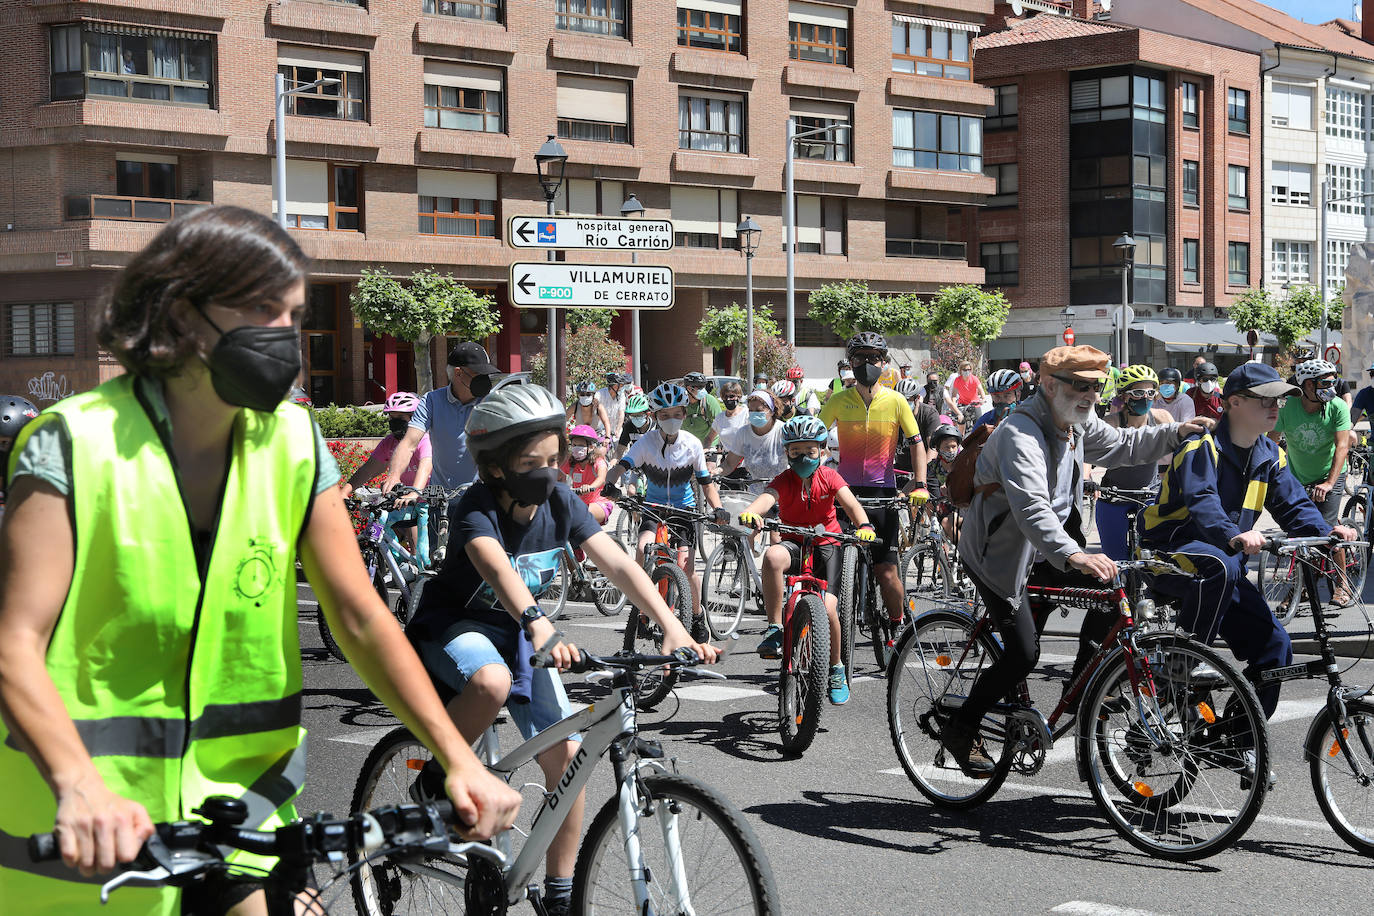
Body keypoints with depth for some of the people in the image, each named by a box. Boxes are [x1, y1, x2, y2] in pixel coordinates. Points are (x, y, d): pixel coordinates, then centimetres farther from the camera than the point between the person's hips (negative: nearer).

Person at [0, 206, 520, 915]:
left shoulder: (293, 444, 2)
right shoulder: (75, 444, -11)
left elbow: (361, 619, 1)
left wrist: (459, 759, -10)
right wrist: (78, 788, -35)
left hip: (238, 801, 4)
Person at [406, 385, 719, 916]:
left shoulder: (560, 502, -11)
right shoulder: (475, 509, -26)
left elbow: (617, 563, -21)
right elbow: (496, 566, -47)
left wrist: (672, 628, -36)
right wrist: (538, 624, -67)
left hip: (519, 633, 5)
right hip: (453, 626, -5)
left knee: (566, 754, -8)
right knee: (491, 681, -40)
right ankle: (435, 784, -14)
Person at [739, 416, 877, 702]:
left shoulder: (829, 477, -5)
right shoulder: (784, 480, -8)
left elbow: (850, 502, -20)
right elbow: (767, 497, -30)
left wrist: (864, 526, -43)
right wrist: (751, 513, -54)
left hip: (826, 544, 0)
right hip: (794, 543, 0)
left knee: (827, 608, -17)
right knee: (773, 556, -37)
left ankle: (836, 668, 9)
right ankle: (774, 630, -26)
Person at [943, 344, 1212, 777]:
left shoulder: (1078, 424, 1)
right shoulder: (1020, 433, -29)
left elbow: (1121, 445, 21)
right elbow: (1031, 507, -43)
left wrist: (1175, 433, 5)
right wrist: (1075, 556, -57)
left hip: (1042, 549, 9)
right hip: (999, 551, -9)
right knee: (1023, 653, -14)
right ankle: (960, 729, 4)